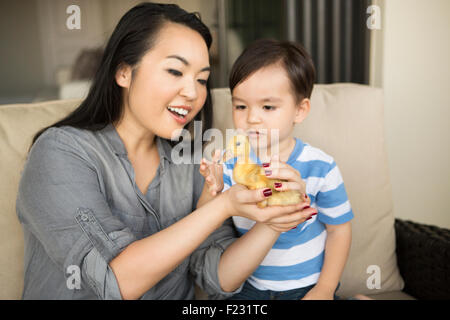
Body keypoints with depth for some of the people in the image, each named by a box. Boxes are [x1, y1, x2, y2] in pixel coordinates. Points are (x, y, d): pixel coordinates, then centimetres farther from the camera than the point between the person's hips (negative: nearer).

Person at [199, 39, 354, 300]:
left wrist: (325, 290, -3)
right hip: (249, 286, 1)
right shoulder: (230, 161, -10)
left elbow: (339, 229, -3)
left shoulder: (320, 168, -14)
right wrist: (213, 192, -30)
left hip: (307, 287, -1)